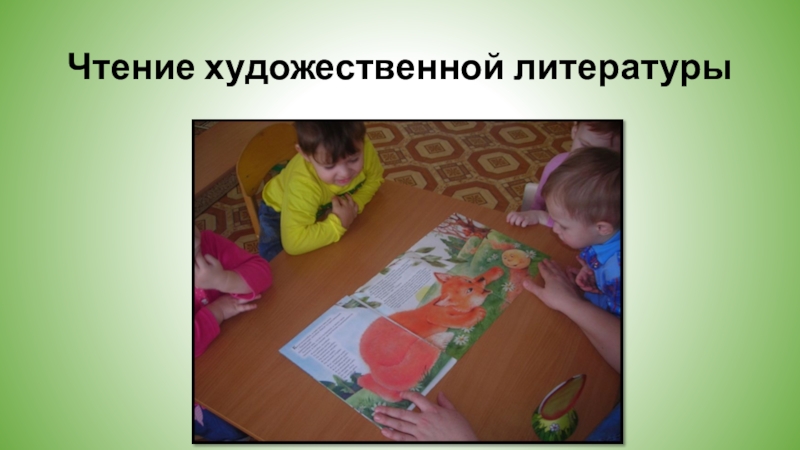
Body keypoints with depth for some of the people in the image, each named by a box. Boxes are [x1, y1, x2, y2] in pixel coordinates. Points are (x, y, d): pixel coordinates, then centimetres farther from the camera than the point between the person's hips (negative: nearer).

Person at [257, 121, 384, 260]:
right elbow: (294, 243, -48)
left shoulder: (363, 148, -34)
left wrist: (356, 203, -29)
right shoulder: (303, 185, -47)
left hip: (324, 209, 4)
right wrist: (337, 224, -42)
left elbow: (374, 178, -12)